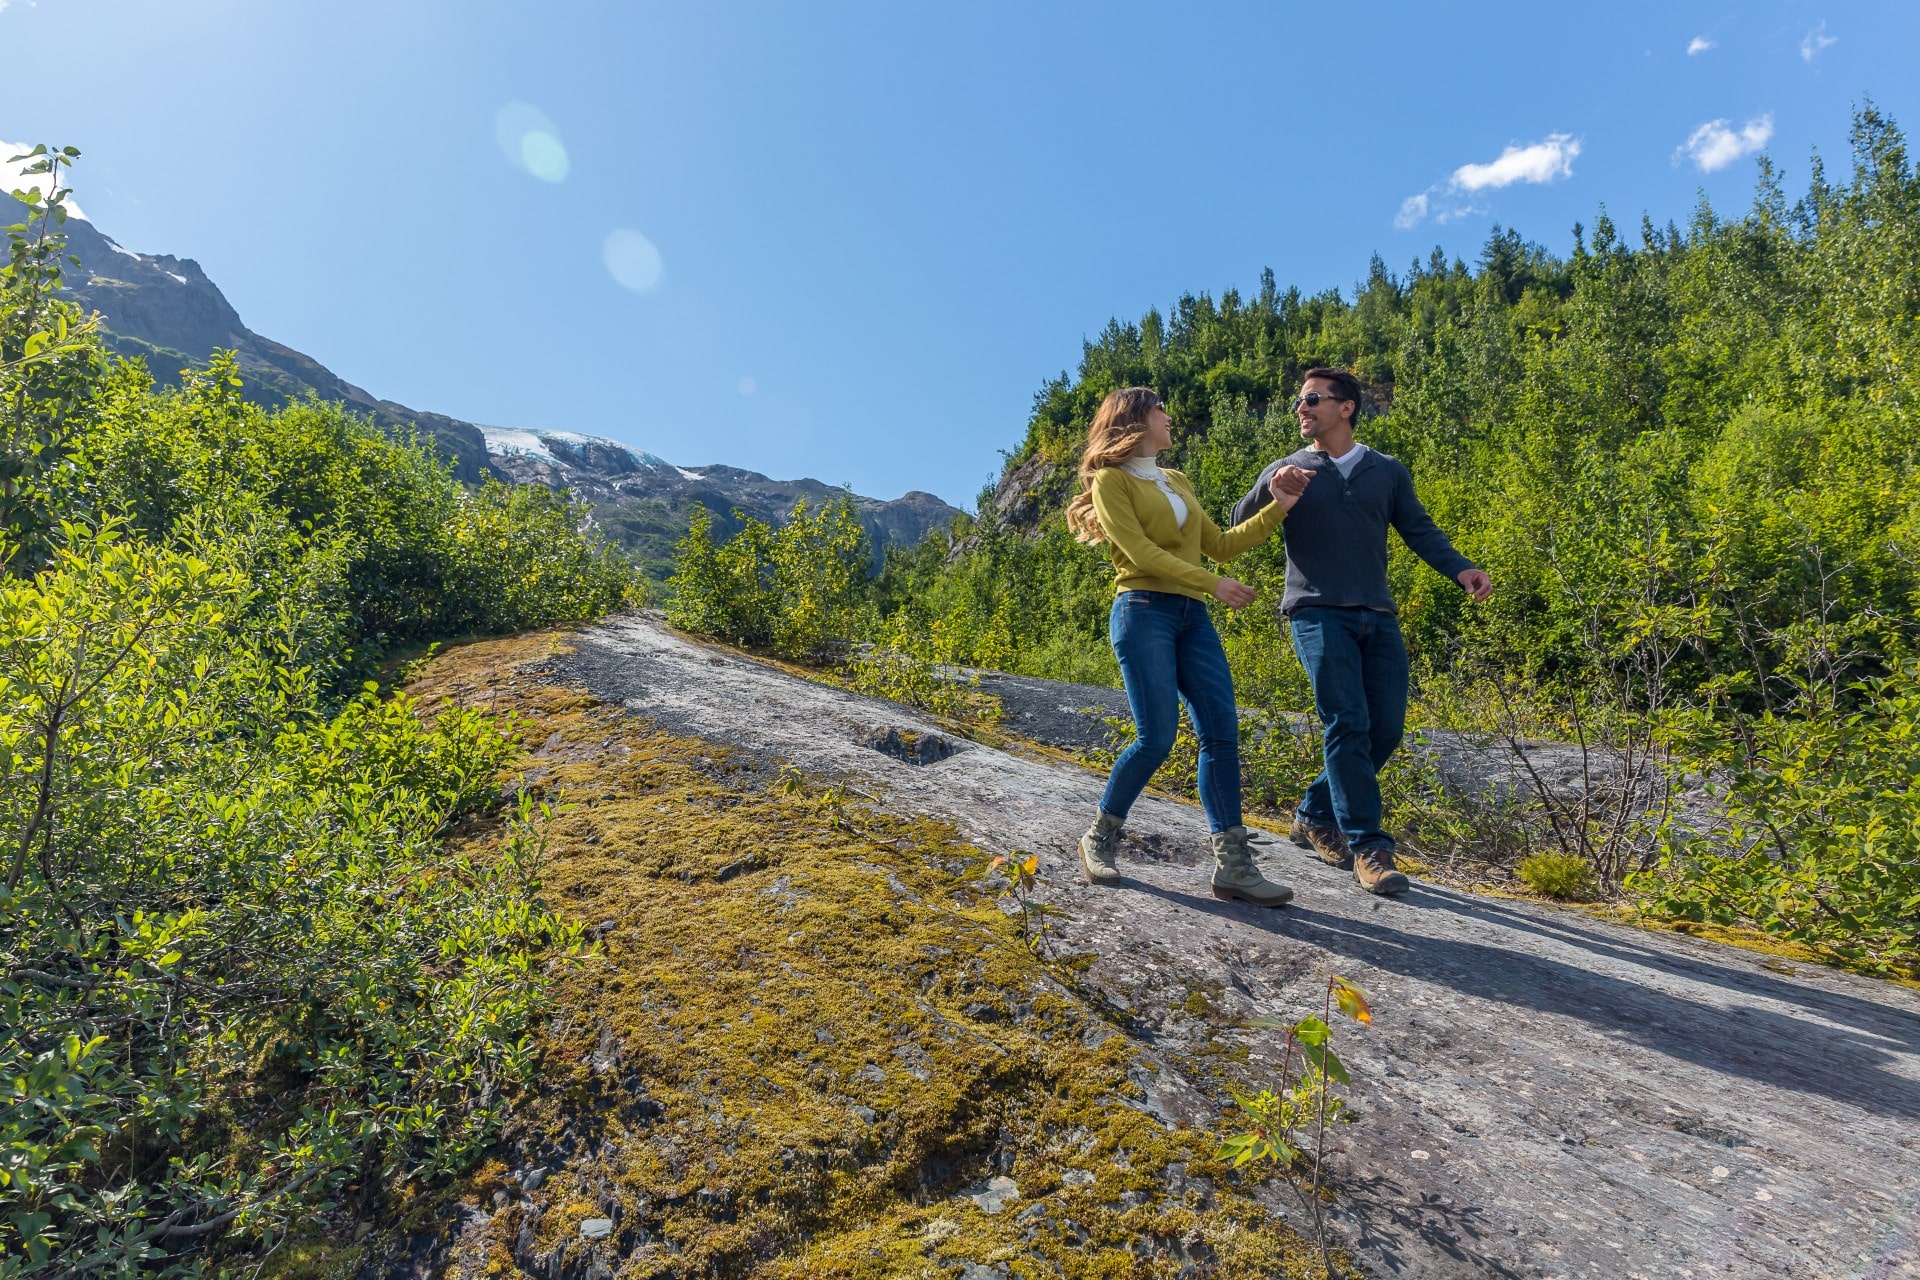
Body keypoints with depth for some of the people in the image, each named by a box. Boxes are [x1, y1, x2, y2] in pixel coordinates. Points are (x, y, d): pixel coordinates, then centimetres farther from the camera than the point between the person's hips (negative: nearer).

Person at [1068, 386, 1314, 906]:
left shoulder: (1177, 482, 24)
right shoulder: (1110, 479, 2)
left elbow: (1221, 545, 22)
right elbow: (1140, 552, -10)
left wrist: (1277, 507, 15)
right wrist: (1213, 584, -14)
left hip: (1193, 617, 7)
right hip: (1143, 612, -7)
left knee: (1222, 733, -4)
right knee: (1157, 737, -12)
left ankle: (1232, 864, -2)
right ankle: (1100, 838, 8)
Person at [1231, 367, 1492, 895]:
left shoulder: (1387, 470, 15)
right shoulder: (1287, 471, 9)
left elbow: (1419, 530, 10)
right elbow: (1240, 526, 0)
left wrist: (1460, 568, -7)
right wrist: (1270, 492, -19)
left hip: (1378, 618, 4)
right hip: (1318, 614, -4)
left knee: (1385, 730, 3)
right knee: (1348, 726, -13)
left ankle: (1314, 817, 20)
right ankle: (1369, 848, -7)